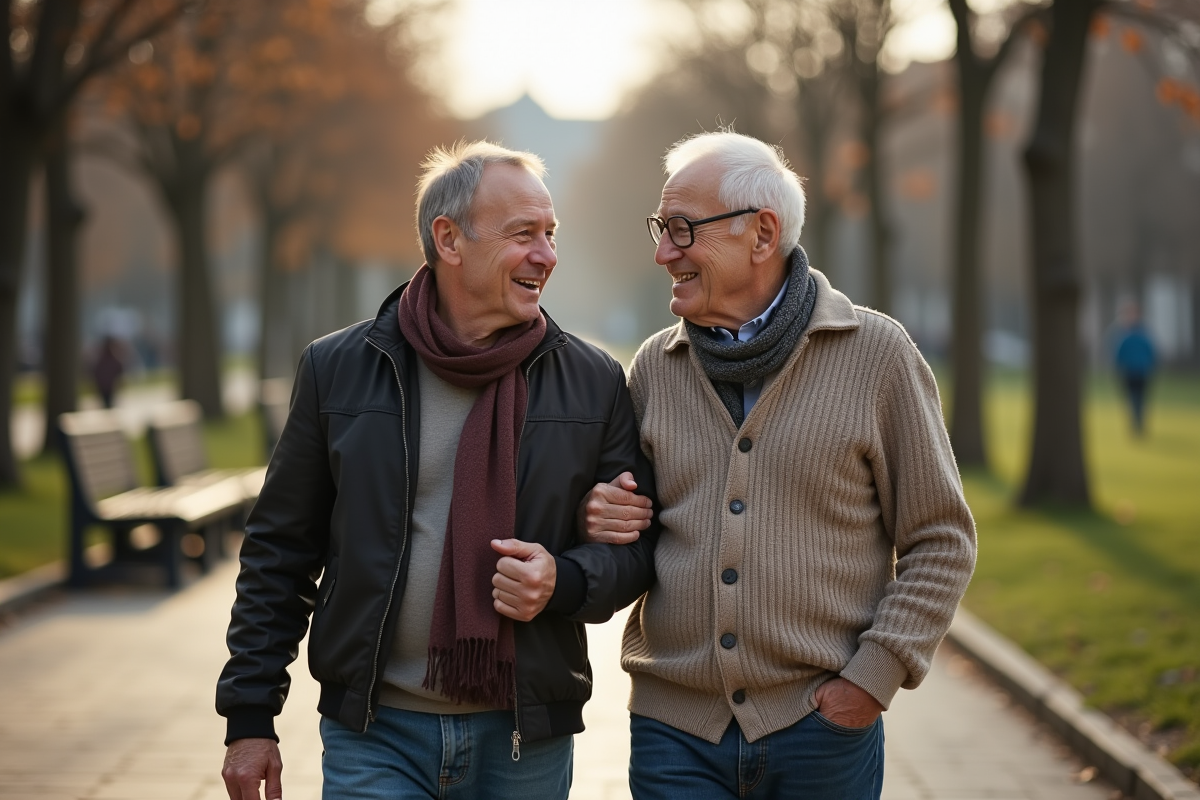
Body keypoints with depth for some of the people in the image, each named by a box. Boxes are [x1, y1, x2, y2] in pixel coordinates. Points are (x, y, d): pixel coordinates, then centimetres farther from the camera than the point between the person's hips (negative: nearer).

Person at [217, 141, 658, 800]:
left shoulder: (593, 382, 2)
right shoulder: (337, 369, 0)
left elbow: (634, 546, 7)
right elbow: (280, 551, 5)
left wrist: (565, 582, -15)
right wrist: (251, 718, 3)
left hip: (526, 744, 1)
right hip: (372, 738, -1)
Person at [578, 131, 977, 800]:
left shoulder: (876, 353, -2)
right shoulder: (655, 366, 8)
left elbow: (940, 542, 1)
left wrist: (874, 675, -8)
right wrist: (598, 520, -3)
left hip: (821, 727, -2)